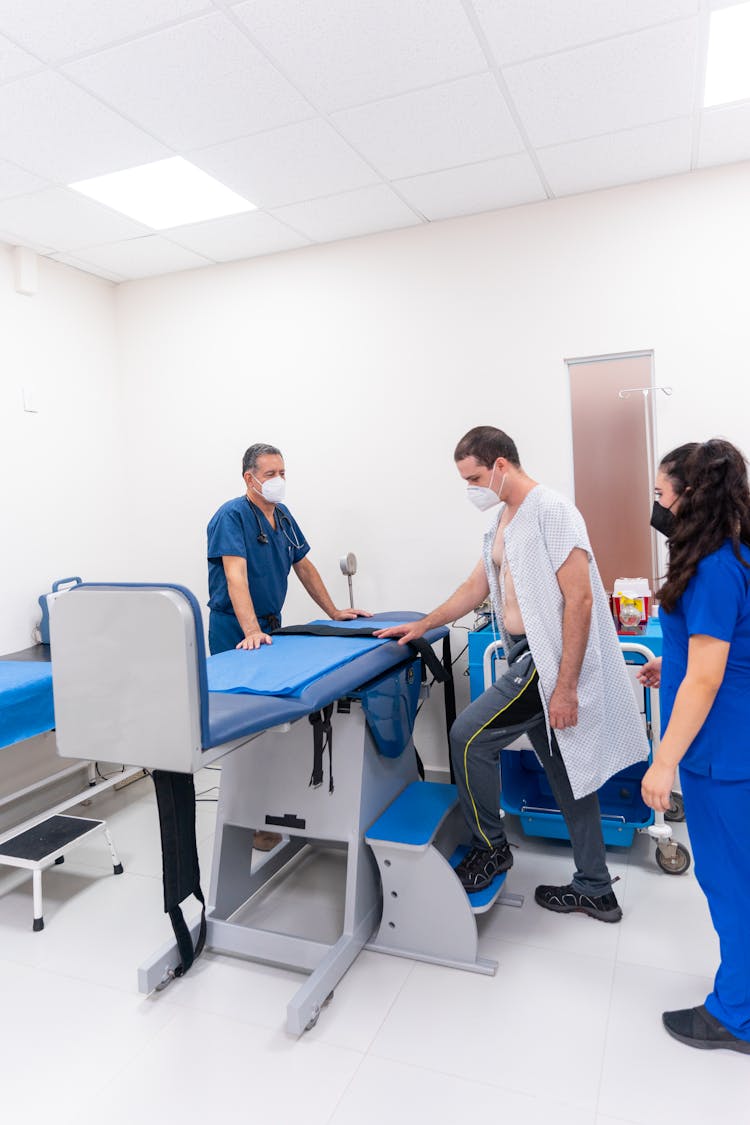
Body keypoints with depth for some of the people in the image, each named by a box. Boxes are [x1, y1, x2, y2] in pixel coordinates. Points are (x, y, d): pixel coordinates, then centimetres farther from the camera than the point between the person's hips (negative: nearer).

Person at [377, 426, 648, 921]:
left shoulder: (551, 511, -15)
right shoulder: (505, 519, 14)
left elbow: (579, 598, -20)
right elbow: (476, 587, 22)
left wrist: (565, 686, -22)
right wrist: (422, 626, 21)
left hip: (552, 660, -9)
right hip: (528, 657, 9)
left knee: (469, 736, -7)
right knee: (568, 770, 14)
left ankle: (491, 848, 14)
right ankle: (594, 890, 27)